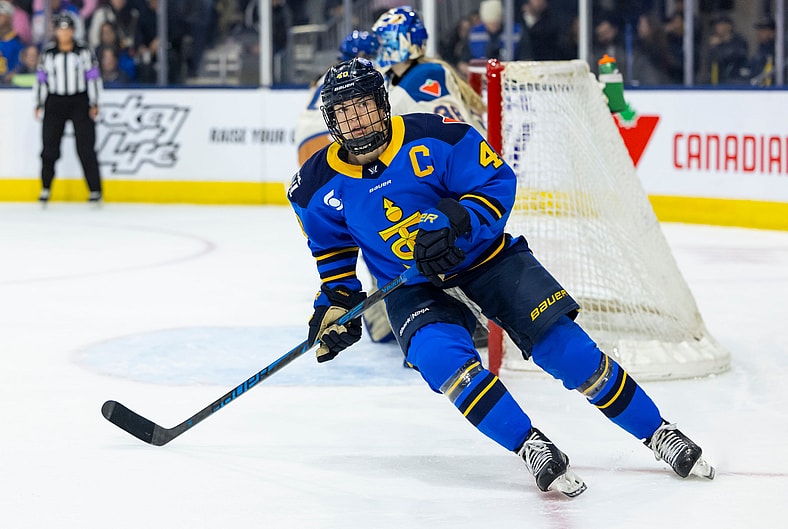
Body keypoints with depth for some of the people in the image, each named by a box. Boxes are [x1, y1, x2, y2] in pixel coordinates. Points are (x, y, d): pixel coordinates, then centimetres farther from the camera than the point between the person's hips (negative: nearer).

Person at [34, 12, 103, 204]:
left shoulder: (84, 52, 2)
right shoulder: (47, 54, 6)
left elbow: (93, 78, 1)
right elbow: (41, 80, 10)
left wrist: (94, 104, -4)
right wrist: (39, 105, 4)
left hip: (79, 102, -2)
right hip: (55, 103, 2)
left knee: (86, 148, -7)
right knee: (49, 147, -1)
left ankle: (95, 190, -3)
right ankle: (46, 187, 15)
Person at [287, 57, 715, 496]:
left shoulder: (433, 137, -19)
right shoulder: (321, 185, -8)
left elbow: (498, 181, -15)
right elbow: (332, 245, 11)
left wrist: (456, 222, -30)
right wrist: (336, 300, 1)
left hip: (483, 258, -2)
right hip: (414, 287, 2)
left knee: (559, 339, -12)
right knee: (442, 356, -29)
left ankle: (657, 431, -1)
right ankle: (532, 448, -22)